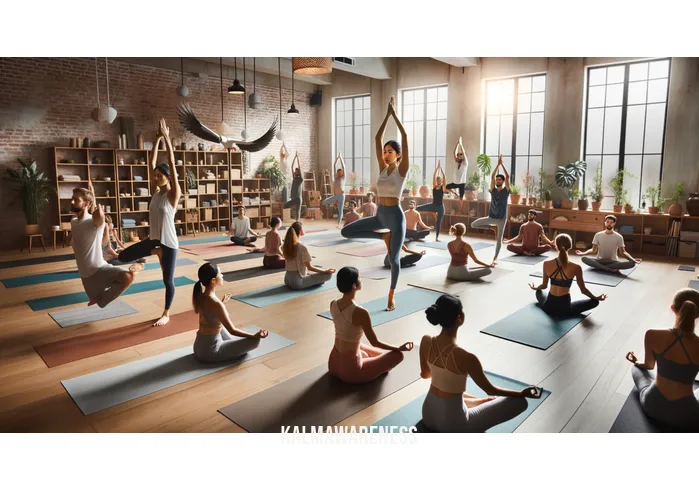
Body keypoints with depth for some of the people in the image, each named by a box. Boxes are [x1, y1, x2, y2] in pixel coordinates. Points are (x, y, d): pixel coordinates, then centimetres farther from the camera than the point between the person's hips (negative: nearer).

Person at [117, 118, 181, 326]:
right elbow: (152, 162, 5)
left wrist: (167, 138, -14)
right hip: (153, 239, 7)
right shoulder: (157, 192, 5)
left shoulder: (174, 194, -12)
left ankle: (166, 314, 22)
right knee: (123, 256, 4)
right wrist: (157, 139, 2)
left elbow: (172, 163, -16)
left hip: (169, 243, -6)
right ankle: (156, 252, 21)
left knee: (168, 280, 4)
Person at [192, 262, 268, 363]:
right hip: (210, 351, -8)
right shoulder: (216, 304, -25)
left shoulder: (200, 297, -1)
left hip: (199, 347, 8)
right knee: (254, 341, -7)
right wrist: (254, 336, -15)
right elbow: (232, 330, -20)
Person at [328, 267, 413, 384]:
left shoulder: (333, 304, -5)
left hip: (334, 364, 8)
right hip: (350, 370, -8)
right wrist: (399, 348, 0)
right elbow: (375, 342, -15)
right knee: (398, 355, 1)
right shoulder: (360, 312, -26)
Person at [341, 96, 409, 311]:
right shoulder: (383, 169, 7)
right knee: (346, 231, 0)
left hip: (396, 216, -6)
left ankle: (391, 296, 19)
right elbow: (377, 139, 5)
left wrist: (395, 113, -7)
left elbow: (405, 136, -12)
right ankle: (383, 236, 13)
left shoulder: (402, 170, -7)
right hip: (380, 215, 6)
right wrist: (387, 114, 3)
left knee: (393, 258, 0)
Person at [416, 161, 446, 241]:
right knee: (418, 208, -10)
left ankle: (437, 238, 8)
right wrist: (437, 168, -6)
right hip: (433, 205, 3)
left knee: (438, 222, 1)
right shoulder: (434, 186, 3)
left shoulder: (443, 187, -5)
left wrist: (441, 168, -13)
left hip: (440, 206, -3)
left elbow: (444, 177, -14)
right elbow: (434, 176, -2)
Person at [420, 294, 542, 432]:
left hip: (428, 415, 6)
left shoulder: (425, 341, -13)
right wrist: (522, 393, 3)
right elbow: (490, 390, -13)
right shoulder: (466, 357, -30)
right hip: (453, 425, -6)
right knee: (520, 402, 4)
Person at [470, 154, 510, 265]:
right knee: (473, 224, -6)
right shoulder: (493, 190, 1)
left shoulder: (506, 190, -4)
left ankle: (495, 258, 17)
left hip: (502, 218, -3)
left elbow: (507, 177, -14)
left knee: (499, 239, 2)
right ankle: (492, 227, 11)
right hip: (491, 217, 3)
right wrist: (498, 164, -10)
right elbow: (492, 176, -7)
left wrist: (502, 164, -14)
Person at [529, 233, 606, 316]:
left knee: (539, 291, 38)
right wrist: (597, 298, 16)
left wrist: (534, 288, 27)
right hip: (565, 308, -3)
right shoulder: (576, 268, -17)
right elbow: (583, 290, -4)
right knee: (595, 301, 19)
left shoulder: (546, 264, -10)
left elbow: (544, 286, 5)